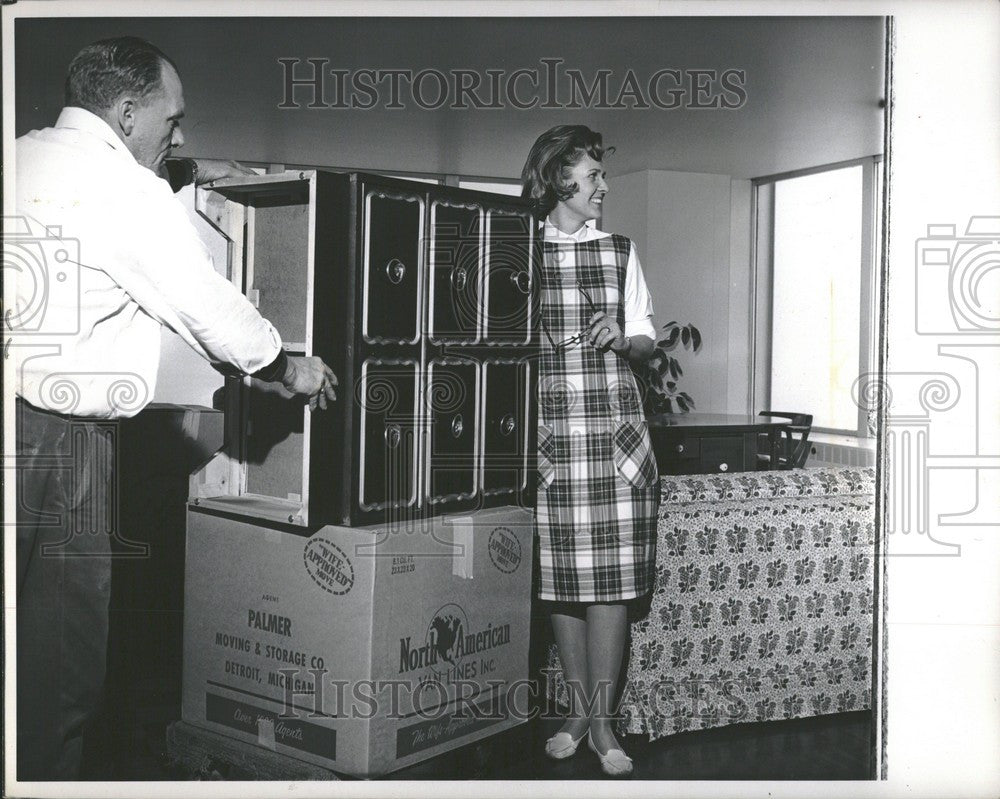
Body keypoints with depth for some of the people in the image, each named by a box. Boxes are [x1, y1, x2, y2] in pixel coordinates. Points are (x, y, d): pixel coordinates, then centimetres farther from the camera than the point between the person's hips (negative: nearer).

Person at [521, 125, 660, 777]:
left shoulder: (621, 252, 12)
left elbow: (647, 343, 12)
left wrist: (622, 337, -8)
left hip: (614, 433, 1)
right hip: (550, 434, -1)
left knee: (612, 579, -1)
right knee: (561, 579, 4)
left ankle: (604, 722, 9)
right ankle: (578, 710, 20)